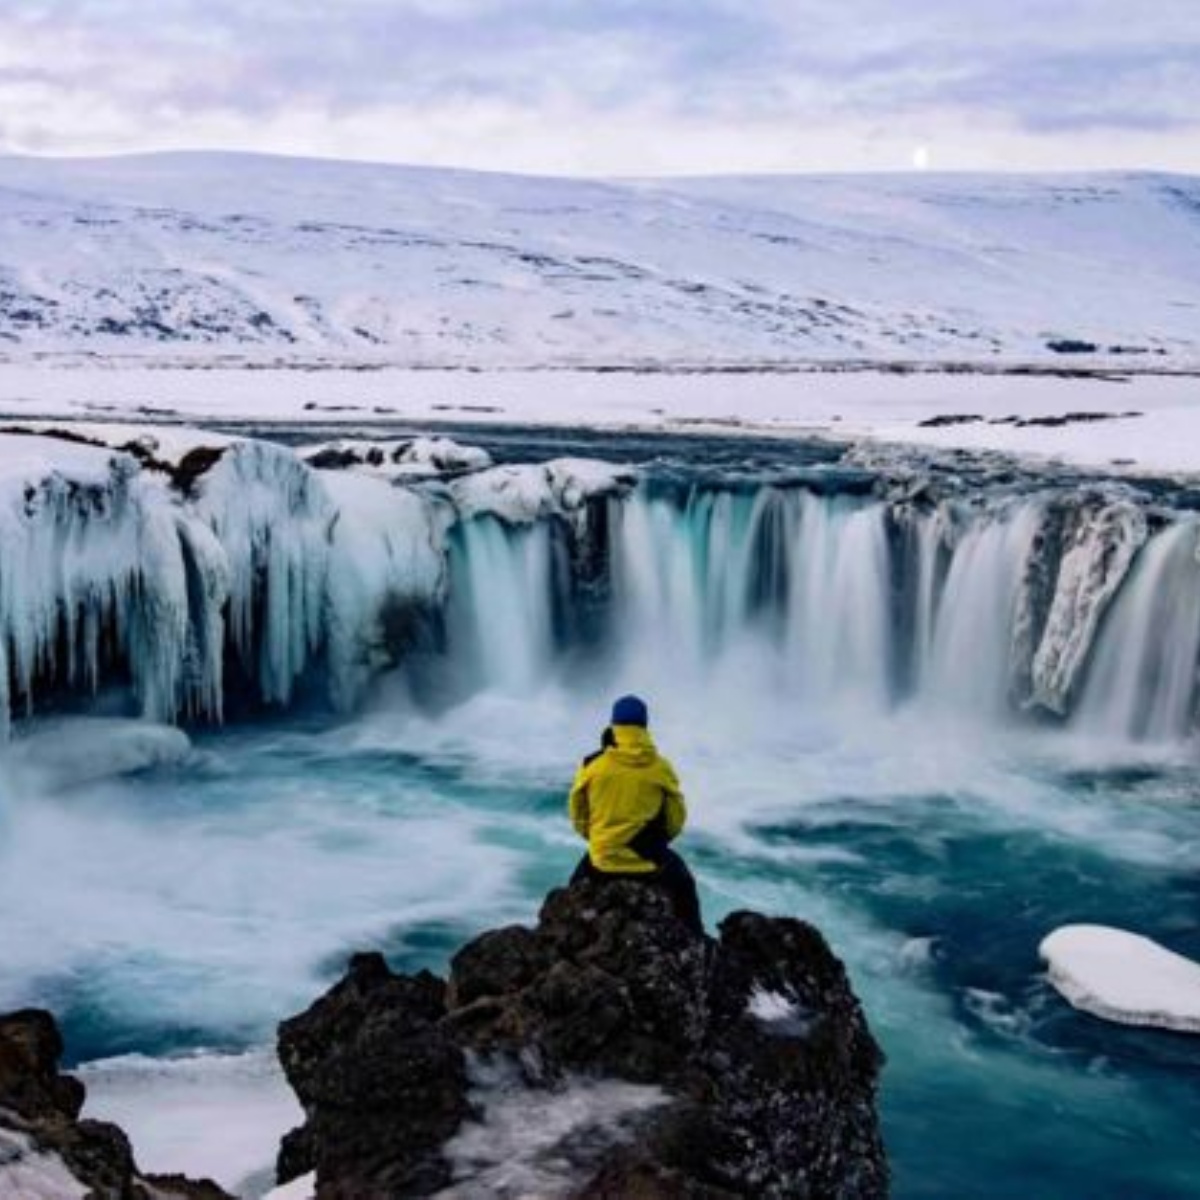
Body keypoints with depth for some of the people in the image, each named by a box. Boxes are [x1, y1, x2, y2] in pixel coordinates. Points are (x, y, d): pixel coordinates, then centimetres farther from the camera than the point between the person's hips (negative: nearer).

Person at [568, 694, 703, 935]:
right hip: (650, 862, 0)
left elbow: (578, 815, 4)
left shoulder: (592, 765, -7)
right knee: (684, 887, 28)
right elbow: (676, 819, 2)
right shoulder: (661, 768, -7)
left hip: (603, 860, 0)